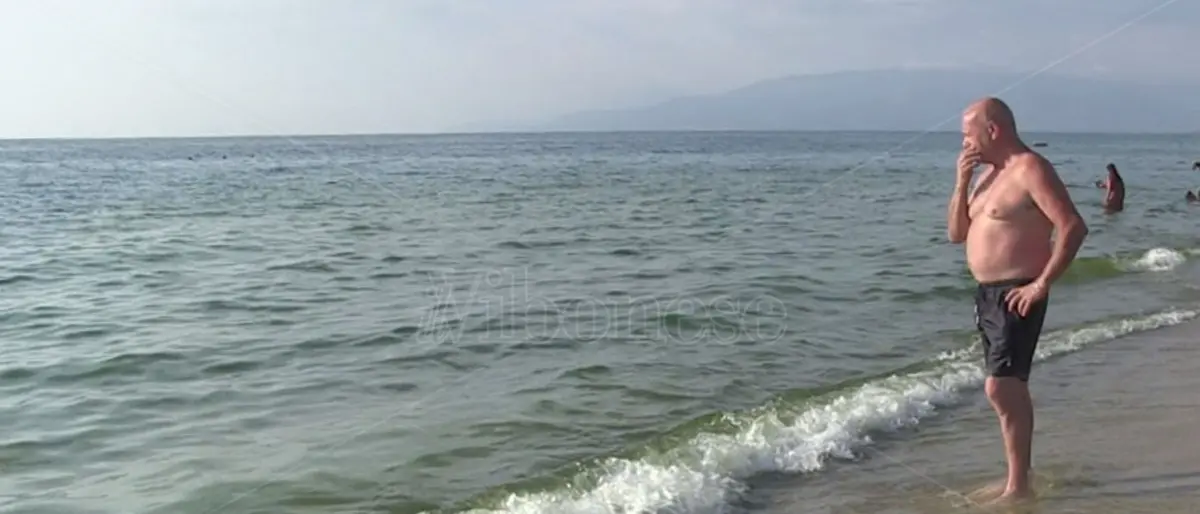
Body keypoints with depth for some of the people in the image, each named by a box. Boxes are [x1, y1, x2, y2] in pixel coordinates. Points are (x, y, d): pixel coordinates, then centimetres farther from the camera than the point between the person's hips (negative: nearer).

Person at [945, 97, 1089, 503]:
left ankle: (1019, 486, -4)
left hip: (1016, 295, -9)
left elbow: (1073, 227, -21)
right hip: (986, 294, 10)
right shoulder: (989, 172, 15)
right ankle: (1019, 476, 26)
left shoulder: (1031, 169, -13)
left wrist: (1042, 284, -23)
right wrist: (962, 182, 1)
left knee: (1000, 388, -14)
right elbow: (956, 233, 14)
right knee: (1011, 388, 15)